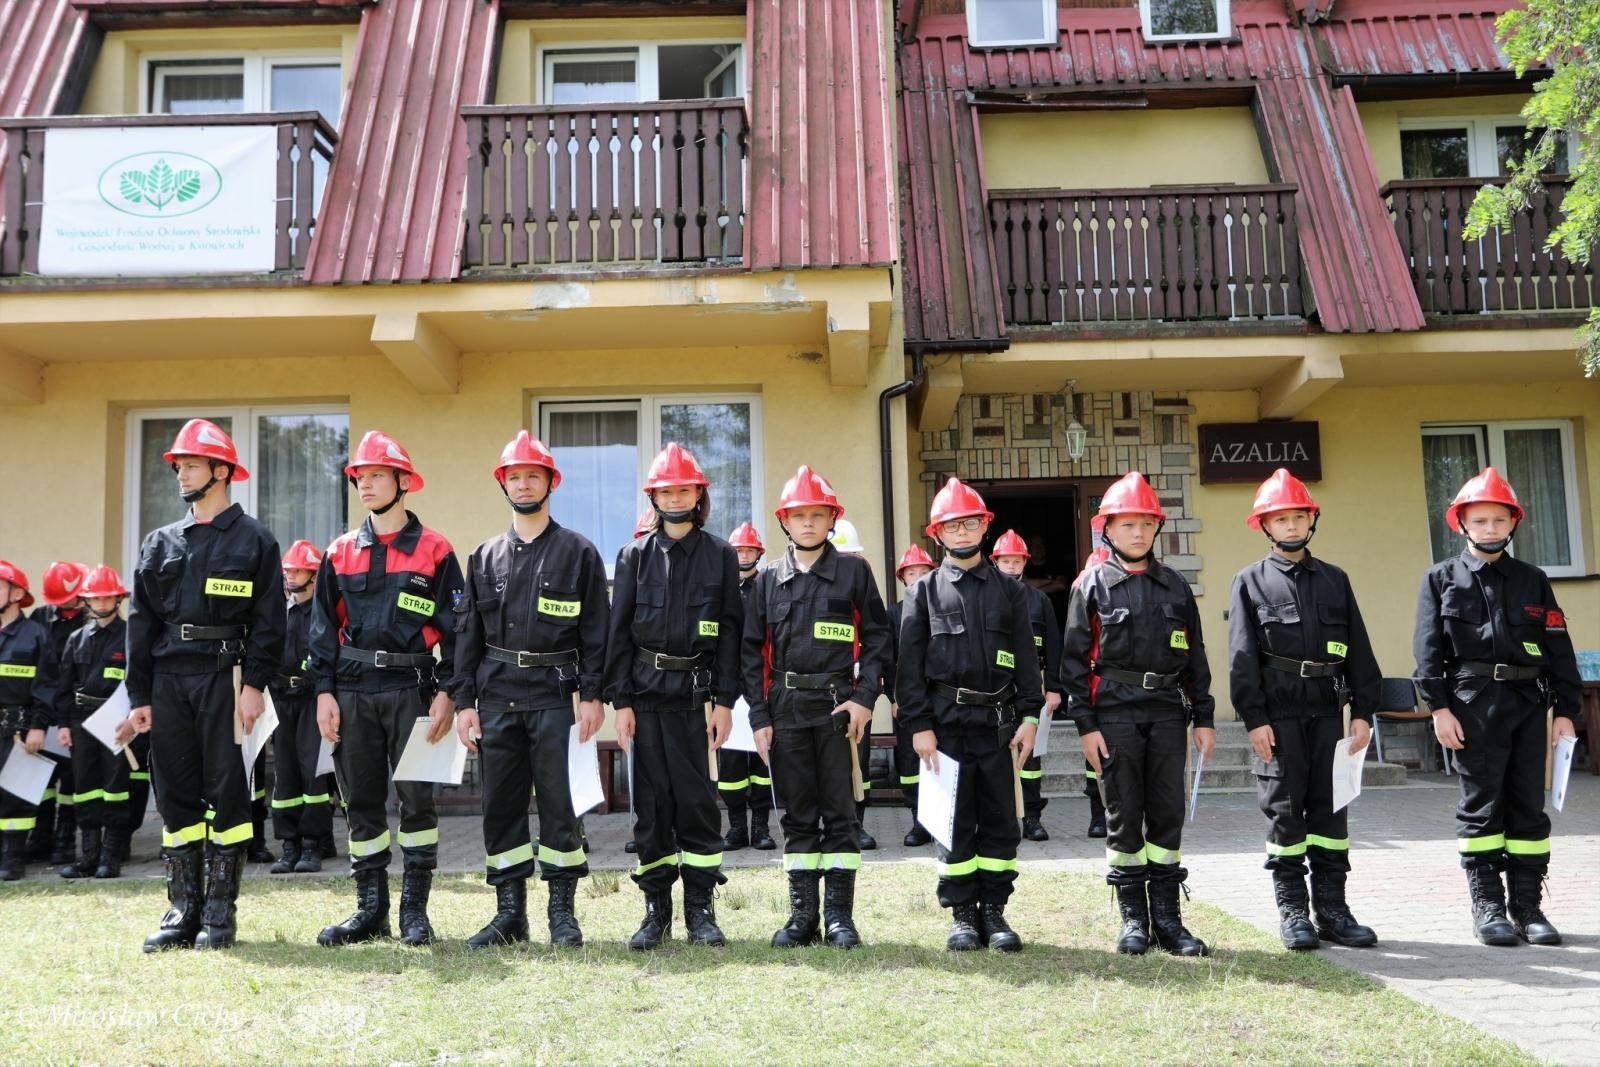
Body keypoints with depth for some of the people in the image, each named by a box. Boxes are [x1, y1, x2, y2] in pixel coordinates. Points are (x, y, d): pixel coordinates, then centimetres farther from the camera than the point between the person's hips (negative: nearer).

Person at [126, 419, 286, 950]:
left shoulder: (254, 540, 2)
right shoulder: (160, 543, 15)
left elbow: (269, 620, -4)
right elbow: (140, 622, 13)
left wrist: (254, 684, -13)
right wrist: (139, 696, 7)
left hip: (225, 675, -5)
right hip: (169, 678, 5)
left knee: (227, 791, -2)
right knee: (175, 792, 7)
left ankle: (220, 911, 6)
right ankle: (183, 909, 15)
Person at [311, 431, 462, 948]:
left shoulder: (434, 551, 1)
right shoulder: (340, 553, 11)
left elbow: (455, 628, 0)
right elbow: (323, 628, 11)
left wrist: (446, 693, -8)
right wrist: (324, 692, 1)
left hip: (411, 687, -3)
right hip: (352, 690, 4)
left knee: (416, 797, -2)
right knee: (361, 799, 8)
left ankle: (414, 910, 7)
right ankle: (370, 909, 17)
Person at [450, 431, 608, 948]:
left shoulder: (578, 552, 4)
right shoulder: (485, 556, 14)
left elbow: (595, 629, 1)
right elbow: (467, 631, 12)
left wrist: (592, 695, -8)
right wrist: (464, 700, 4)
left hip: (555, 694, -3)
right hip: (497, 693, 4)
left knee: (559, 801, -3)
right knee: (501, 804, 6)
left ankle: (563, 912, 7)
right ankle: (509, 913, 15)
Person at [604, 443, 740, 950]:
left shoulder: (720, 554, 6)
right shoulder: (635, 555, 8)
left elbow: (730, 631, 3)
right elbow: (619, 630, 6)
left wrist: (724, 700, -3)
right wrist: (620, 700, -1)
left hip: (697, 693, -1)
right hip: (646, 693, 1)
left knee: (698, 799, 0)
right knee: (651, 800, 4)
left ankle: (700, 909, 10)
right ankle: (656, 910, 13)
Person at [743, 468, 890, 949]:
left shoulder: (854, 570, 5)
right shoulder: (769, 578, 10)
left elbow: (877, 637, 3)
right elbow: (753, 650, 8)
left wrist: (864, 697, -9)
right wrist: (759, 716, 1)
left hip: (838, 706, -2)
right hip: (786, 709, 2)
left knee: (840, 812, 1)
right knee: (797, 814, 6)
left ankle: (839, 915, 7)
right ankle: (802, 914, 13)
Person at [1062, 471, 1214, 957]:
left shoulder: (1174, 585, 11)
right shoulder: (1092, 586, 2)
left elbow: (1195, 656, 13)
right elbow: (1075, 658, -1)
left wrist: (1204, 718, 8)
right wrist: (1085, 724, -7)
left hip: (1168, 711, 3)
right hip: (1115, 712, -3)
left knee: (1168, 813, 4)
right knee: (1123, 816, 2)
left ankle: (1167, 917, 12)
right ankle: (1133, 918, 11)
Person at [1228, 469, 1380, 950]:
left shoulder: (1335, 580, 14)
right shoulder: (1251, 581, 4)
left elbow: (1359, 650, 12)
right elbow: (1242, 656, -3)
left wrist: (1363, 711, 4)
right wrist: (1254, 718, -10)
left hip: (1328, 711, 3)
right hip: (1279, 712, -3)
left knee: (1331, 809, 7)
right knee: (1285, 810, 1)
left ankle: (1331, 908, 14)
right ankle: (1292, 912, 8)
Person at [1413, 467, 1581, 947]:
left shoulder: (1532, 580, 12)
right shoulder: (1441, 579, 4)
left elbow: (1559, 649, 10)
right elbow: (1428, 648, -2)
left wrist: (1565, 710, 3)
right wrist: (1439, 708, -9)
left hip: (1529, 704, 3)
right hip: (1473, 704, -3)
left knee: (1529, 805, 5)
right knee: (1481, 805, 0)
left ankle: (1527, 904, 14)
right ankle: (1487, 907, 7)